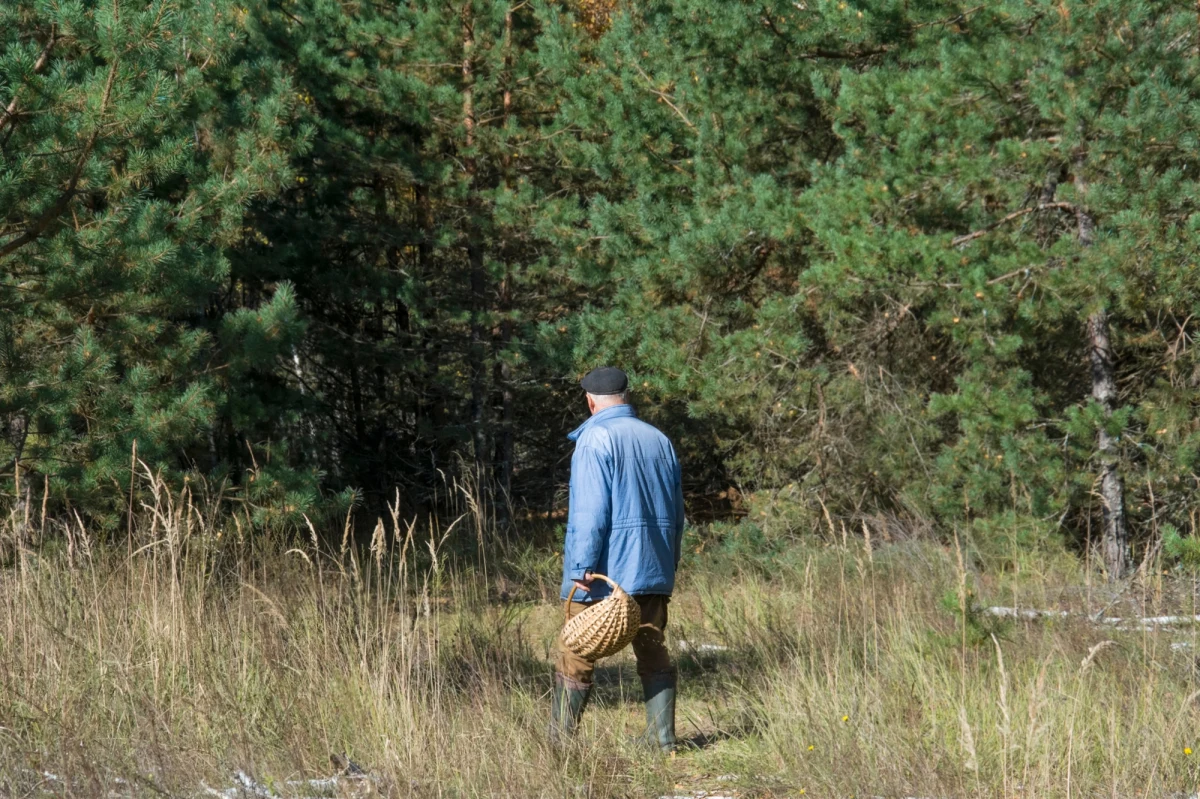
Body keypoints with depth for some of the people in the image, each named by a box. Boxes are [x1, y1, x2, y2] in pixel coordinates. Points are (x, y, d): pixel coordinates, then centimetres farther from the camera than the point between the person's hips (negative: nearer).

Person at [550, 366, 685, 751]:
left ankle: (559, 743, 0)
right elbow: (676, 513, 16)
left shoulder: (595, 439, -9)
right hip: (653, 571, 6)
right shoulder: (659, 440, 12)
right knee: (654, 654, 9)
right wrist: (669, 564, 23)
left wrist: (583, 566, -18)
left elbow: (590, 511, -18)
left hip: (603, 574, -6)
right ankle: (662, 738, 7)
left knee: (575, 657, -1)